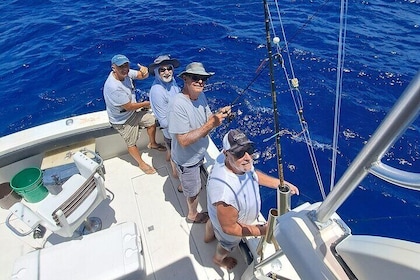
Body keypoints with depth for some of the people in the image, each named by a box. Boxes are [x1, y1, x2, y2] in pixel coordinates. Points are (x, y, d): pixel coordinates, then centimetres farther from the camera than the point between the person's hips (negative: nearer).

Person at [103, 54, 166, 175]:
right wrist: (145, 104, -12)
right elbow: (129, 107, -28)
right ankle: (141, 163, 32)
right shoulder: (113, 87, -36)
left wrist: (145, 71, -30)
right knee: (131, 143, 9)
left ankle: (152, 144, 39)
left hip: (133, 111, 8)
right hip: (123, 120, -7)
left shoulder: (125, 73, -14)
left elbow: (143, 76, -4)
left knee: (152, 121, 14)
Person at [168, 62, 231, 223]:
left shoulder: (200, 95, -8)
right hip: (187, 160, -7)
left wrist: (218, 114, -20)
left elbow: (206, 121, 1)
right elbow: (183, 140, -34)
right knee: (194, 189, 17)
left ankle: (183, 186, 71)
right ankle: (193, 215, 47)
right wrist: (210, 125, -37)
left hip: (198, 153, 8)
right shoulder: (178, 105, -33)